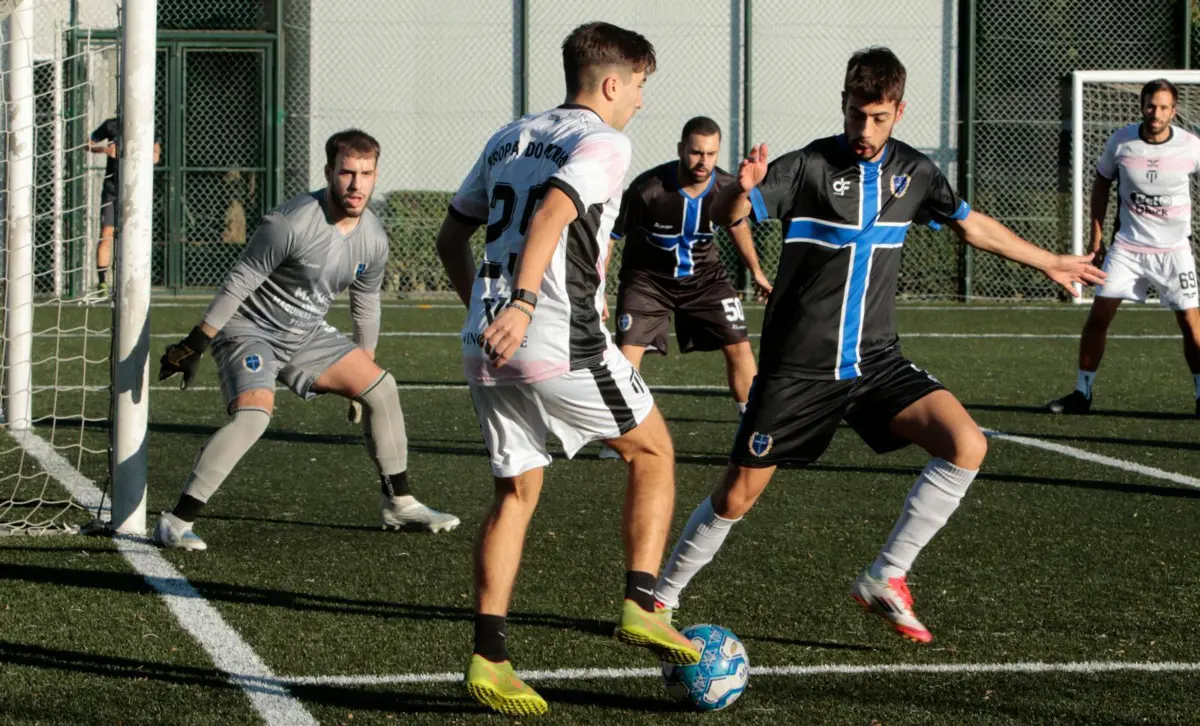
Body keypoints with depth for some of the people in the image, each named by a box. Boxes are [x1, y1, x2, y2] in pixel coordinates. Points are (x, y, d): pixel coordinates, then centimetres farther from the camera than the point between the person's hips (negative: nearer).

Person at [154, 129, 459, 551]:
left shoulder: (374, 239, -3)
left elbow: (366, 302, 14)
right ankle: (176, 522, -25)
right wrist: (193, 347, -17)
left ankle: (398, 503, 17)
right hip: (250, 330, -7)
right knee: (254, 414, -29)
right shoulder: (291, 223, -26)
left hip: (307, 335, 7)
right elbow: (238, 283, -20)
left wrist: (363, 368, 22)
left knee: (382, 387, 1)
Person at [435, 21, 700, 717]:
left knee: (516, 493, 14)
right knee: (653, 452, 14)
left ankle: (489, 659, 6)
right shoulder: (603, 142, -5)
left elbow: (452, 237, 22)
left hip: (488, 347, 7)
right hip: (564, 348, -7)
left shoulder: (509, 138, 18)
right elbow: (552, 214, -24)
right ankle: (641, 605, 5)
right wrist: (522, 304, -33)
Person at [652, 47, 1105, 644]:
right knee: (738, 496, 1)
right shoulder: (809, 166, -12)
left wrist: (1048, 262, 28)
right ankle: (661, 596, 25)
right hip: (798, 367, -4)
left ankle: (884, 580, -4)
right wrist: (743, 187, -45)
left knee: (966, 446, -16)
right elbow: (723, 216, -22)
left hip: (875, 360, 4)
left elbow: (972, 226, 21)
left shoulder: (912, 171, 3)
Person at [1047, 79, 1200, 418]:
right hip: (1127, 246, 1)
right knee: (1098, 316, -2)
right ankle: (1082, 393, 10)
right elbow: (1101, 184, 9)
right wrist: (1096, 235, 7)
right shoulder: (1121, 141, -7)